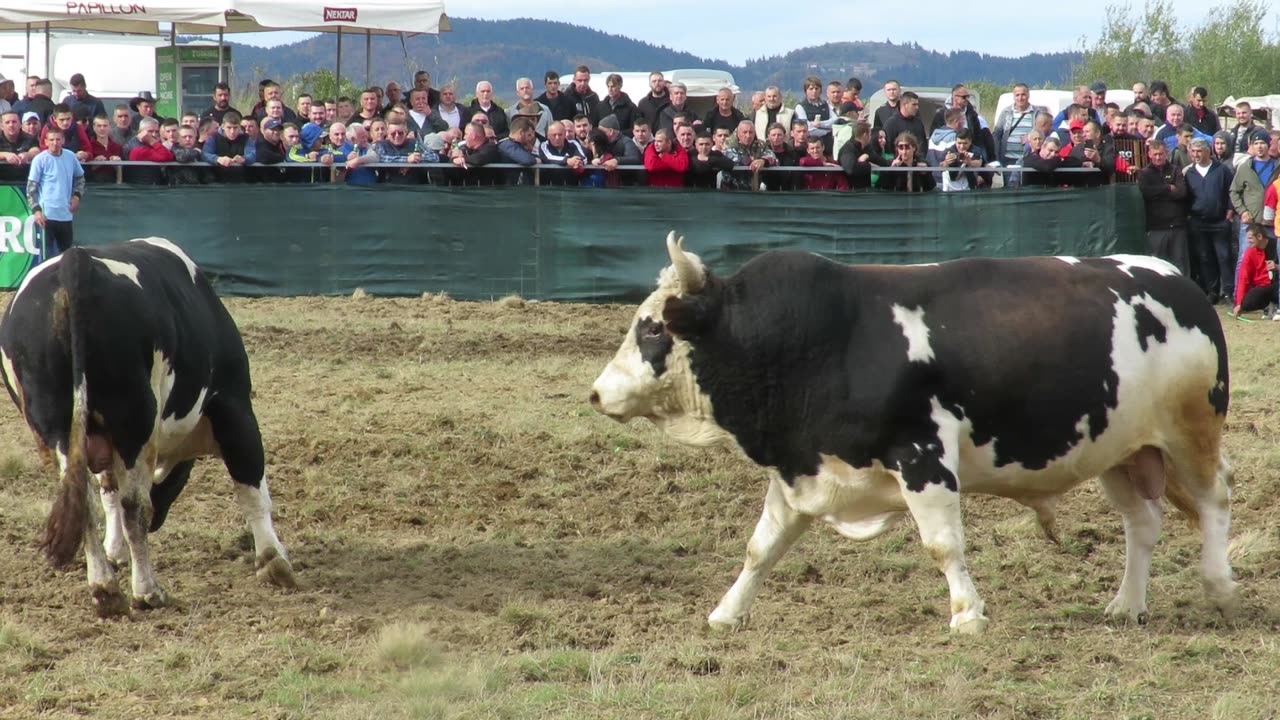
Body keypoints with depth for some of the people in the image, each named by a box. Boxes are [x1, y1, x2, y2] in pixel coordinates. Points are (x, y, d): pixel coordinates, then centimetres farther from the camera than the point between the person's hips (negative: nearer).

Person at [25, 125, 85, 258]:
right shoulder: (40, 160, -9)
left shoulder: (70, 157, 5)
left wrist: (77, 196, 6)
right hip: (47, 214, -5)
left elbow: (80, 177, 22)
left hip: (66, 214, 5)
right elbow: (31, 187, -8)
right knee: (47, 254, -4)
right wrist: (36, 210, -18)